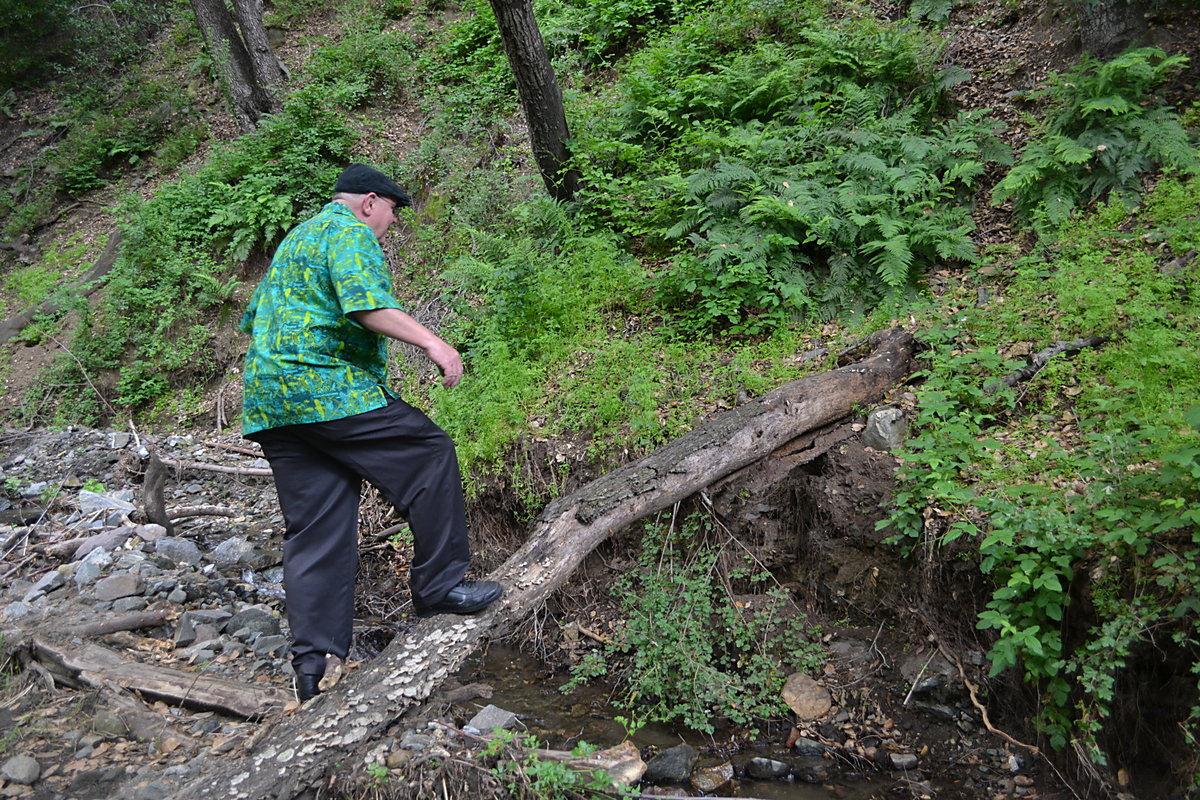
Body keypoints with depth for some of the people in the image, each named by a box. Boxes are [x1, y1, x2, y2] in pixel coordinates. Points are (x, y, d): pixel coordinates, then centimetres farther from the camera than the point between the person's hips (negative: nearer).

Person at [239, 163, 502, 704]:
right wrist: (430, 341, -22)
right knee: (430, 456, 1)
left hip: (268, 404, 10)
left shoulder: (295, 239, 29)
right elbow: (365, 303, -20)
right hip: (334, 391, -9)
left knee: (313, 534, 7)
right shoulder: (352, 233, -1)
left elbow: (253, 318, 33)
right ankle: (437, 587, 4)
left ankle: (312, 663, 6)